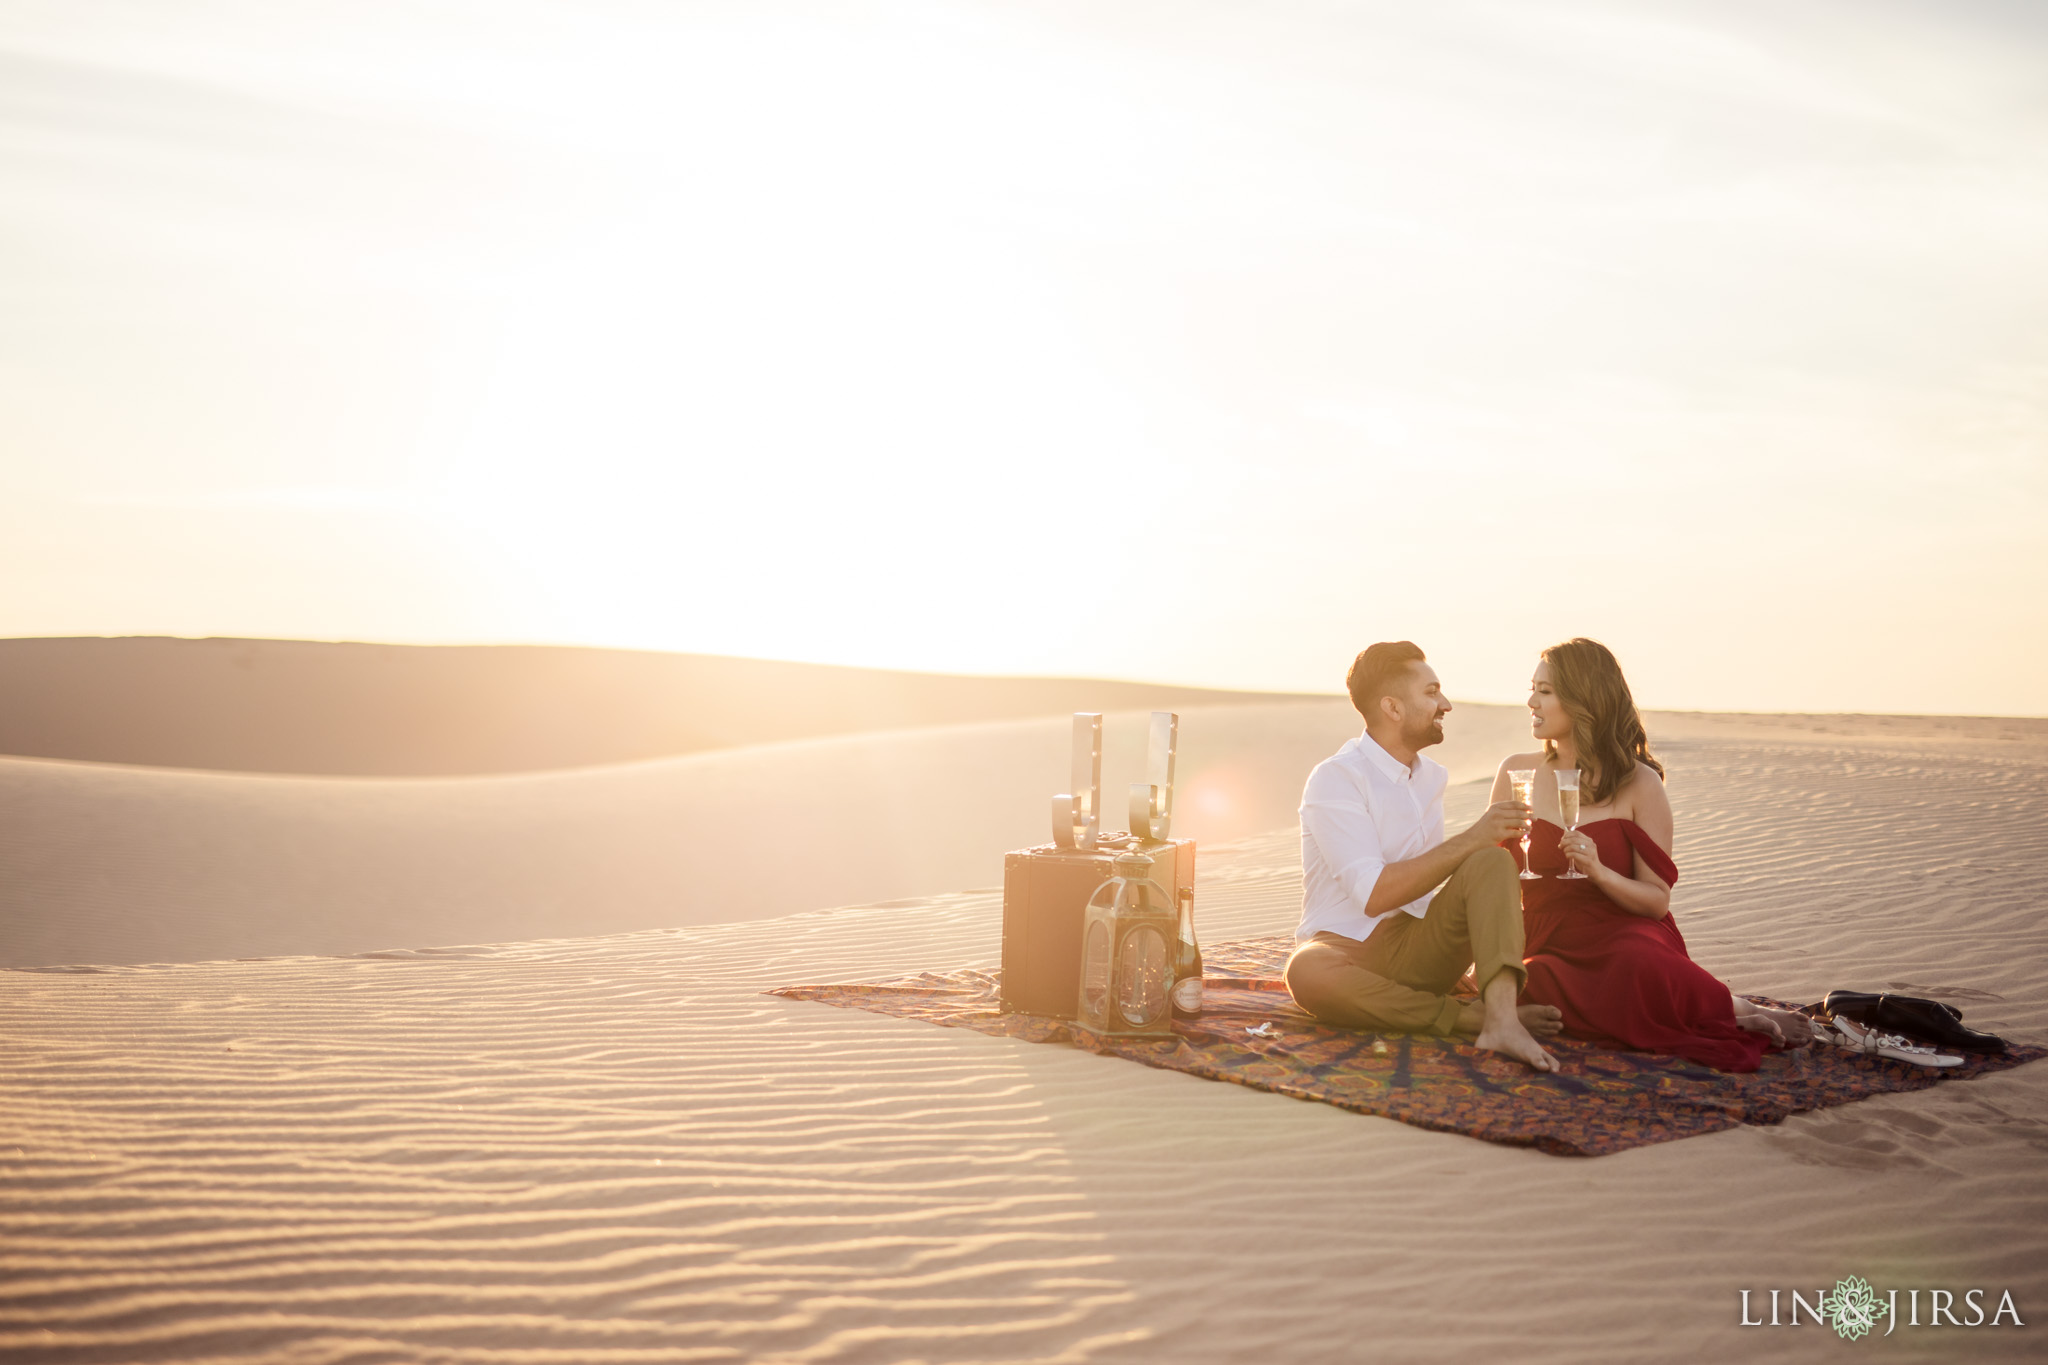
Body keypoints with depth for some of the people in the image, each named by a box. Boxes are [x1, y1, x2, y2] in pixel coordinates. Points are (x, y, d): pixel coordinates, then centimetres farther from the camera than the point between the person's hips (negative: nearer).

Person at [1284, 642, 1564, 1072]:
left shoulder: (1431, 776, 13)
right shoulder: (1335, 779, -12)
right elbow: (1374, 895, -21)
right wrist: (1471, 839, -20)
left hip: (1418, 953, 6)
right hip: (1346, 949, -6)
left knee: (1492, 861, -18)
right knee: (1307, 972, -41)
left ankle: (1501, 1019, -38)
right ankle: (1473, 1016, -31)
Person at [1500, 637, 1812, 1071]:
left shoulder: (1638, 783, -2)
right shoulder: (1516, 773, 7)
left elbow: (1657, 899, -2)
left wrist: (1599, 872, -20)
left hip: (1622, 934, -3)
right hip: (1548, 947, 4)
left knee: (1638, 966, -41)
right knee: (1520, 988, -34)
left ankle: (1736, 1010, -11)